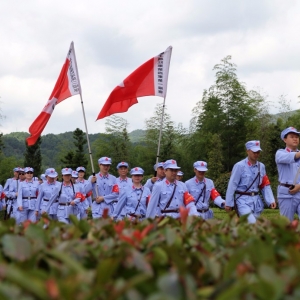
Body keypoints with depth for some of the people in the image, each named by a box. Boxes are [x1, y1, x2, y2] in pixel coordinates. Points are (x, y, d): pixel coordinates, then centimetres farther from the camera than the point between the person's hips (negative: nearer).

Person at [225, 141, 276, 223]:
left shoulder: (261, 166, 8)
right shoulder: (239, 166, -10)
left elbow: (265, 185, 10)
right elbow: (232, 185, -7)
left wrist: (270, 200, -2)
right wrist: (228, 203, -5)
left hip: (256, 200, 6)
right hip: (243, 201, -6)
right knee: (252, 223, -19)